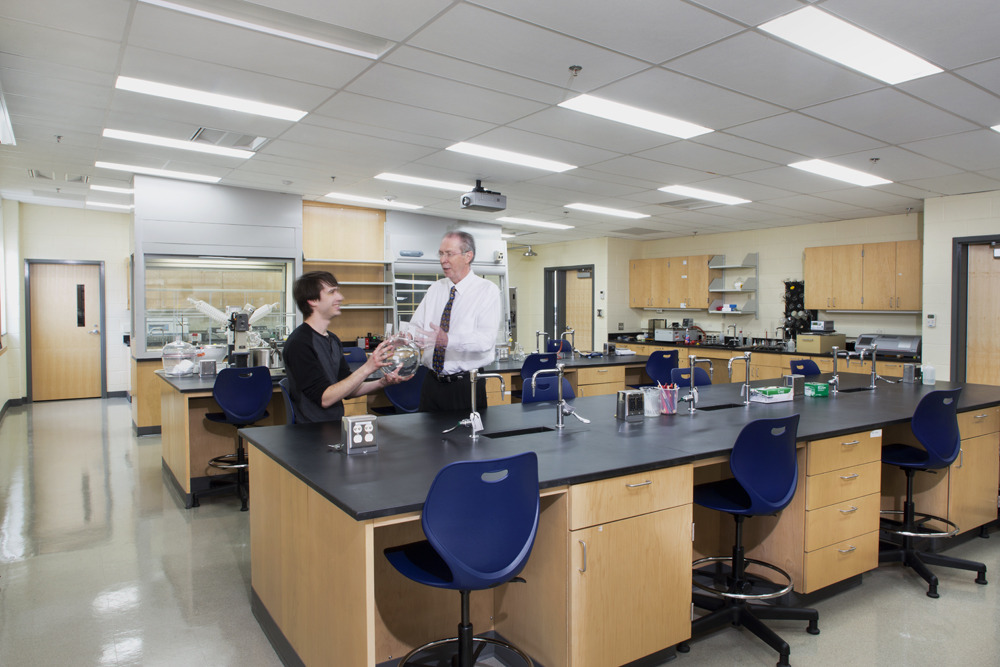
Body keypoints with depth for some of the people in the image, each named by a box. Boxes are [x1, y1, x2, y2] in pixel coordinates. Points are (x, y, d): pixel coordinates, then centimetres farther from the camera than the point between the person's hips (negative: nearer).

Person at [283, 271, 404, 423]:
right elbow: (324, 398, -17)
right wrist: (367, 368, -21)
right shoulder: (298, 342, -13)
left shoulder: (333, 339, 13)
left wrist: (382, 382, -2)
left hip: (336, 425, 8)